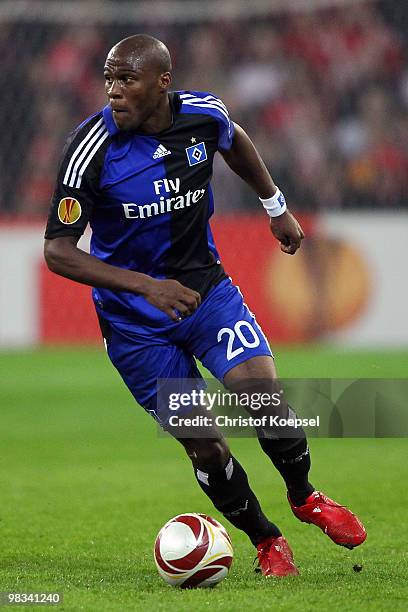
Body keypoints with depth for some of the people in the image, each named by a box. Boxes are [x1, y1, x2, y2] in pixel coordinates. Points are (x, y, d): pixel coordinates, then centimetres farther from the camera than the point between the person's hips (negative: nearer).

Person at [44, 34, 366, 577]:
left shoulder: (203, 114, -11)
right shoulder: (92, 148, -23)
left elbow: (234, 142, 16)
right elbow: (57, 249, -23)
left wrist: (276, 207, 22)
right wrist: (146, 285, -32)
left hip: (205, 285, 2)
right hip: (133, 322, -2)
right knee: (204, 446, -3)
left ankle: (304, 497, 14)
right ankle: (266, 541, 22)